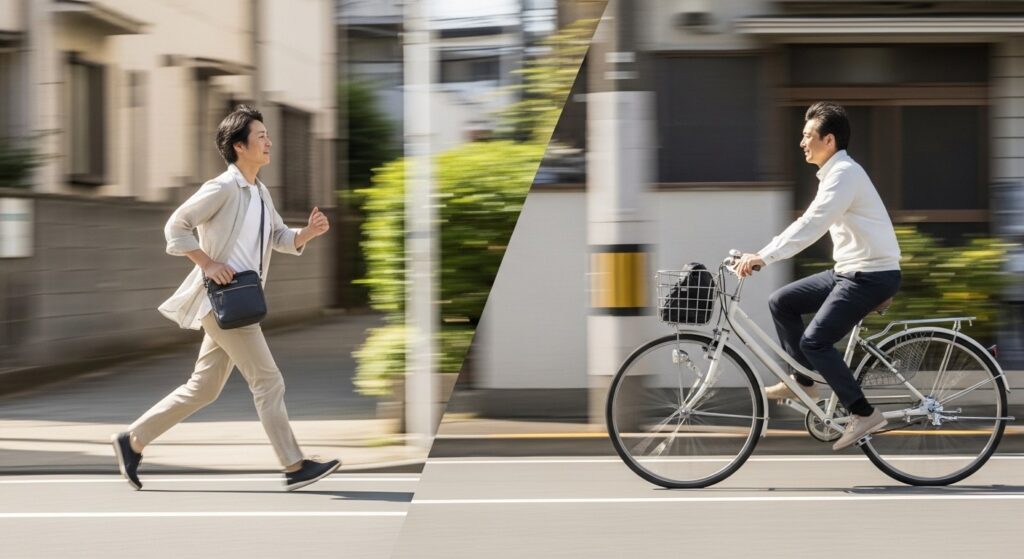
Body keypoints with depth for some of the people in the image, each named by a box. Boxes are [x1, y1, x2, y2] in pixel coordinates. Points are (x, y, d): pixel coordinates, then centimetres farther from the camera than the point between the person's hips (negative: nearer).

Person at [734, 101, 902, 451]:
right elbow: (809, 225, 18)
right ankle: (804, 382, 15)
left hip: (872, 274, -10)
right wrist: (763, 254, 12)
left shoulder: (844, 174, -17)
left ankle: (864, 414, -9)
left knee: (814, 341, -16)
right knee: (782, 302, 7)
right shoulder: (833, 173, 14)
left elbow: (811, 225, -27)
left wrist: (765, 257, -31)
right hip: (850, 270, 10)